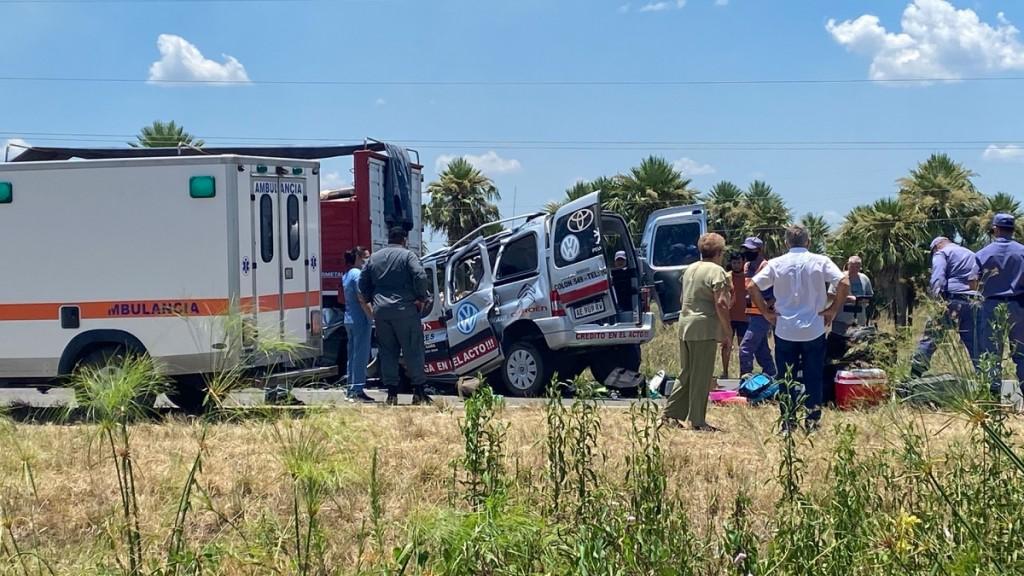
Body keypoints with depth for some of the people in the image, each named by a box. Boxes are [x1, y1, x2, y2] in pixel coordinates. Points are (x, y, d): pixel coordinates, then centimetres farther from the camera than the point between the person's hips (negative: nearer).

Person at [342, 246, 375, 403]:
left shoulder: (347, 275, 15)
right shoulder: (358, 274, -13)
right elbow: (362, 299, -19)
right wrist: (373, 316, -18)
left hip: (349, 320, 10)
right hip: (361, 320, -10)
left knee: (353, 354, 14)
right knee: (361, 355, -7)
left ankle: (351, 391, 17)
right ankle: (358, 391, -7)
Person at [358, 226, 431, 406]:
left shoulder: (374, 258, 14)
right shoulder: (407, 255, -2)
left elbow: (363, 283, 16)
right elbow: (420, 277, -14)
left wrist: (371, 301, 24)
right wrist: (422, 298, -1)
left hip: (380, 310, 5)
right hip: (404, 309, -4)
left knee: (387, 352, 8)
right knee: (412, 351, 0)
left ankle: (392, 393, 7)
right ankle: (419, 392, -2)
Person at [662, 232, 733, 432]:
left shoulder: (690, 269, 15)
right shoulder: (716, 271, -10)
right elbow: (721, 304, -17)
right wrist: (728, 333, -12)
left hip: (685, 326, 8)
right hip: (704, 328, -8)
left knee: (686, 373, 16)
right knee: (702, 376, -1)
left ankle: (670, 413, 16)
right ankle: (697, 421, 3)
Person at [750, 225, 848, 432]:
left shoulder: (776, 264, -1)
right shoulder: (820, 262, -3)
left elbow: (753, 287, -8)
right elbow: (845, 284, -12)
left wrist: (766, 312, 1)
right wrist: (833, 310, -2)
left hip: (785, 331, 1)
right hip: (814, 330, 0)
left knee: (787, 379, 9)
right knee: (813, 378, 8)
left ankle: (788, 422, 10)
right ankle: (813, 421, 8)